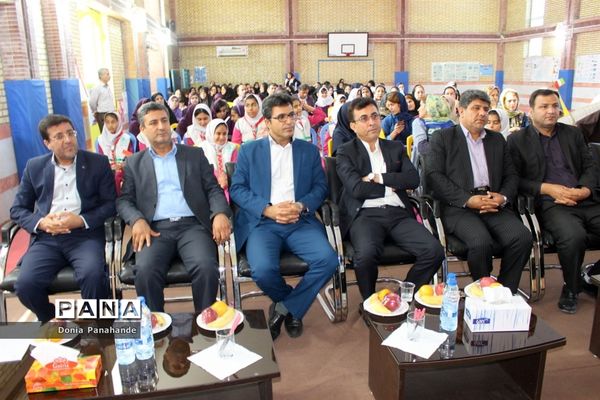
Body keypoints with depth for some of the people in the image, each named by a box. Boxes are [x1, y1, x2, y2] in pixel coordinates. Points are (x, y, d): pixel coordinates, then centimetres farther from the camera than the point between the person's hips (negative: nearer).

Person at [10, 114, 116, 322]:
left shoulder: (98, 162, 7)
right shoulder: (34, 166, 13)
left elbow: (111, 203, 2)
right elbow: (17, 209, 14)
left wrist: (82, 220, -14)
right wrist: (41, 223, -8)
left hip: (85, 235, -2)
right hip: (46, 238, 3)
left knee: (93, 276, -32)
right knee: (25, 285, -22)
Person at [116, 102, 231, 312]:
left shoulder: (195, 154, 17)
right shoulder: (134, 163, 18)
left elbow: (213, 189, 10)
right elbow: (124, 200, 10)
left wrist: (220, 213, -12)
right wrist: (137, 220, -12)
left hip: (192, 225, 0)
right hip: (155, 229, 1)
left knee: (206, 267, -29)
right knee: (145, 271, -29)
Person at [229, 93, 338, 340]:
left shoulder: (309, 150, 17)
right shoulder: (249, 150, 12)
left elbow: (320, 187, 10)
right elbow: (237, 189, 4)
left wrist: (301, 206, -12)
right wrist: (268, 209, -13)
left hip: (300, 222, 2)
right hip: (262, 222, -1)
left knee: (328, 260, -26)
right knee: (263, 270, -30)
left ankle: (284, 308, -2)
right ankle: (293, 305, 5)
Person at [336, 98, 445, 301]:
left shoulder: (396, 148, 20)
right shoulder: (345, 152, 8)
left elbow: (413, 179, 5)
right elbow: (357, 189, -8)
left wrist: (378, 177, -3)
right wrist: (391, 185, 3)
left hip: (399, 213, 4)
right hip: (366, 214, -4)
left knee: (434, 251, -21)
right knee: (367, 255, -35)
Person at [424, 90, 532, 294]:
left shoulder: (497, 139, 23)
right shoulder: (442, 138, 8)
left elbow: (511, 176, 19)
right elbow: (433, 176, -5)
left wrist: (503, 197, -4)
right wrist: (468, 199, -14)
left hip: (494, 206, 5)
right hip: (458, 207, -4)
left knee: (523, 237, -23)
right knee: (481, 242, -31)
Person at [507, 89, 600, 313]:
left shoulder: (573, 134, 21)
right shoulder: (517, 140, 8)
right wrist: (547, 188, -12)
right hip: (550, 203, -4)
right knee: (574, 236, -33)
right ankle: (571, 289, -6)